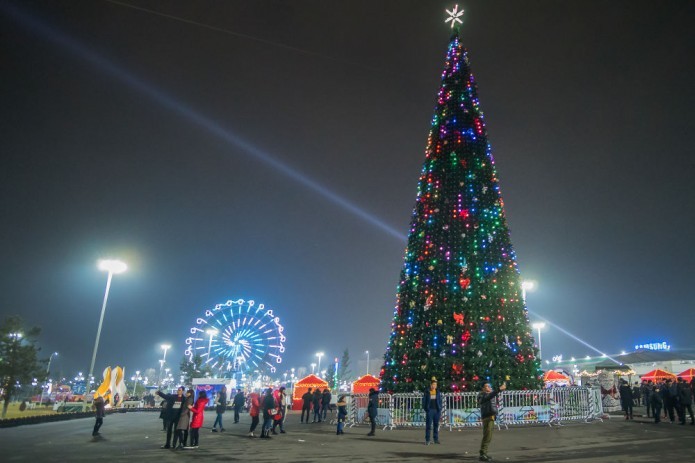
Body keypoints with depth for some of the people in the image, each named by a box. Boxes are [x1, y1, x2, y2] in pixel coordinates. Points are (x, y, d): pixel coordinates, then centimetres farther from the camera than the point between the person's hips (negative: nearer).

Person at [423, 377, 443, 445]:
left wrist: (440, 410, 5)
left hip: (437, 410, 3)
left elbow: (440, 401, 10)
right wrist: (425, 409, -3)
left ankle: (436, 439, 16)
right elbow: (424, 401, 4)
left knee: (436, 425, 7)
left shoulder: (438, 392, 7)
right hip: (430, 410, -3)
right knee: (428, 425, -5)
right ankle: (427, 440, -1)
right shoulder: (427, 392, 1)